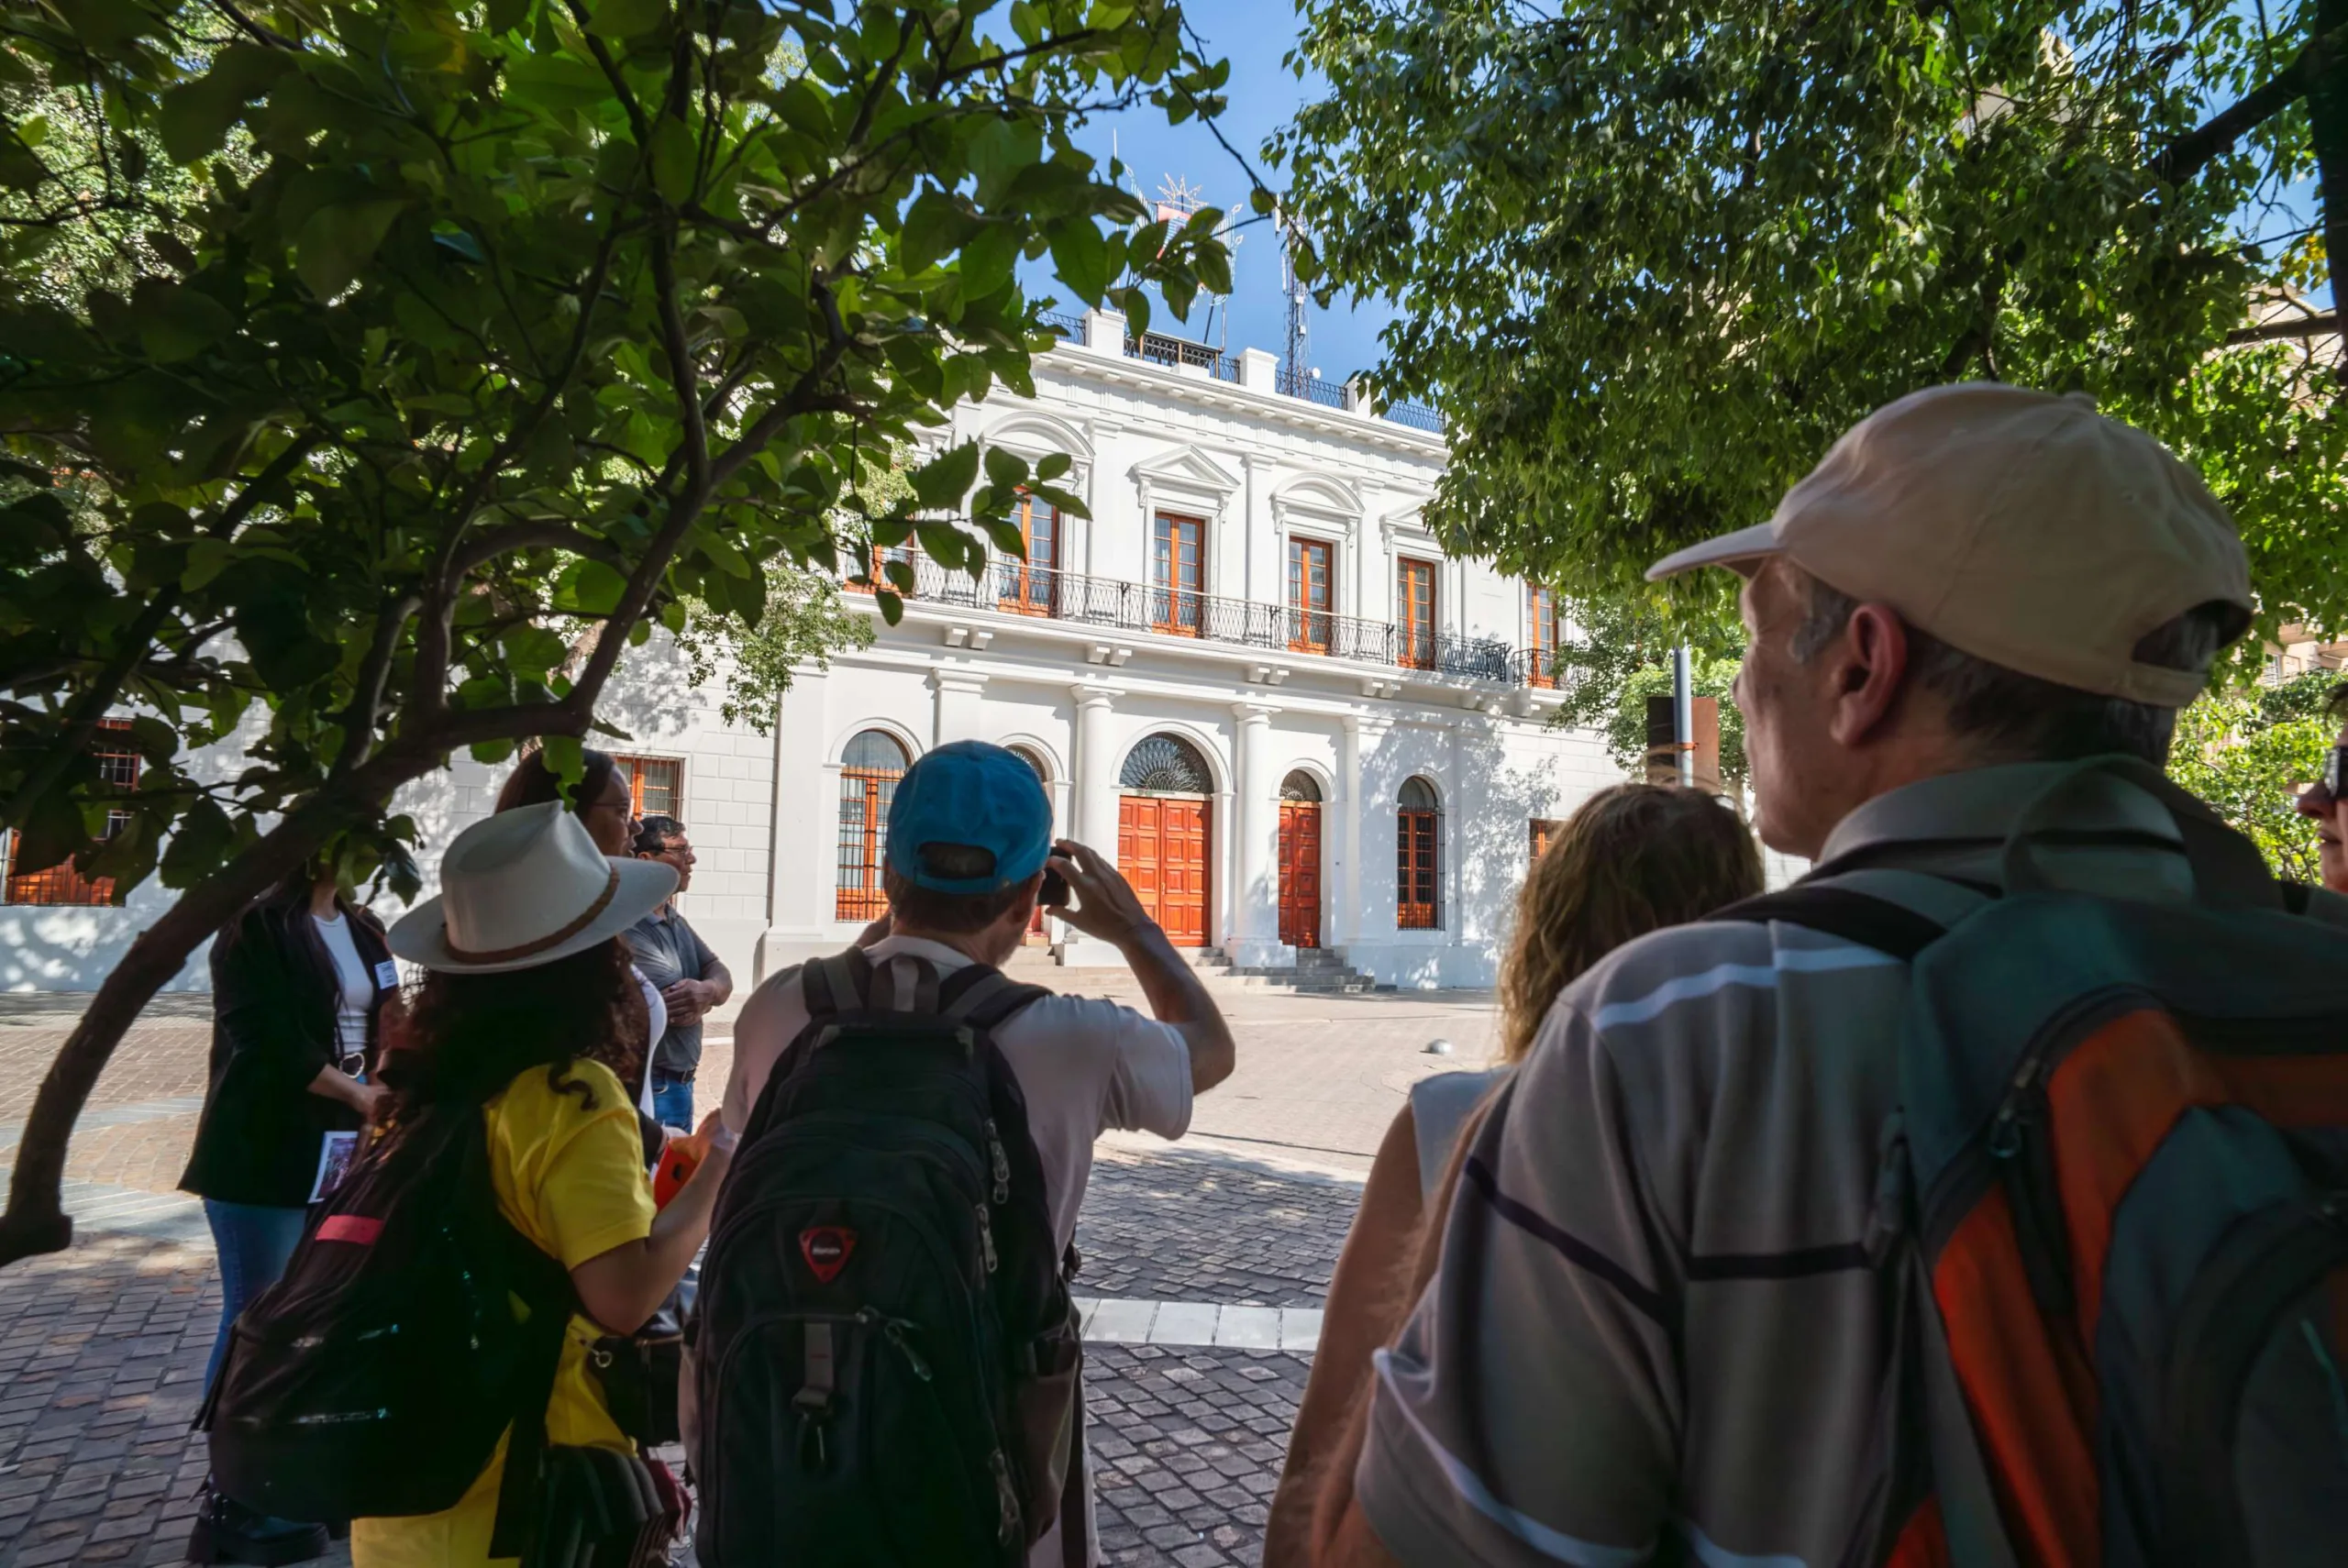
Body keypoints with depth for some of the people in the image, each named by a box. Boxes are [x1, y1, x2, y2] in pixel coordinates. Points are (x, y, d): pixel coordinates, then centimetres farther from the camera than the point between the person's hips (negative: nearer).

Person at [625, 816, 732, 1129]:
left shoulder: (674, 919, 11)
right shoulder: (627, 929, -21)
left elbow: (722, 976, 2)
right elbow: (680, 1012, -22)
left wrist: (706, 990, -20)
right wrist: (710, 993, -3)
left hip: (681, 1083, 9)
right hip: (649, 1089, -9)